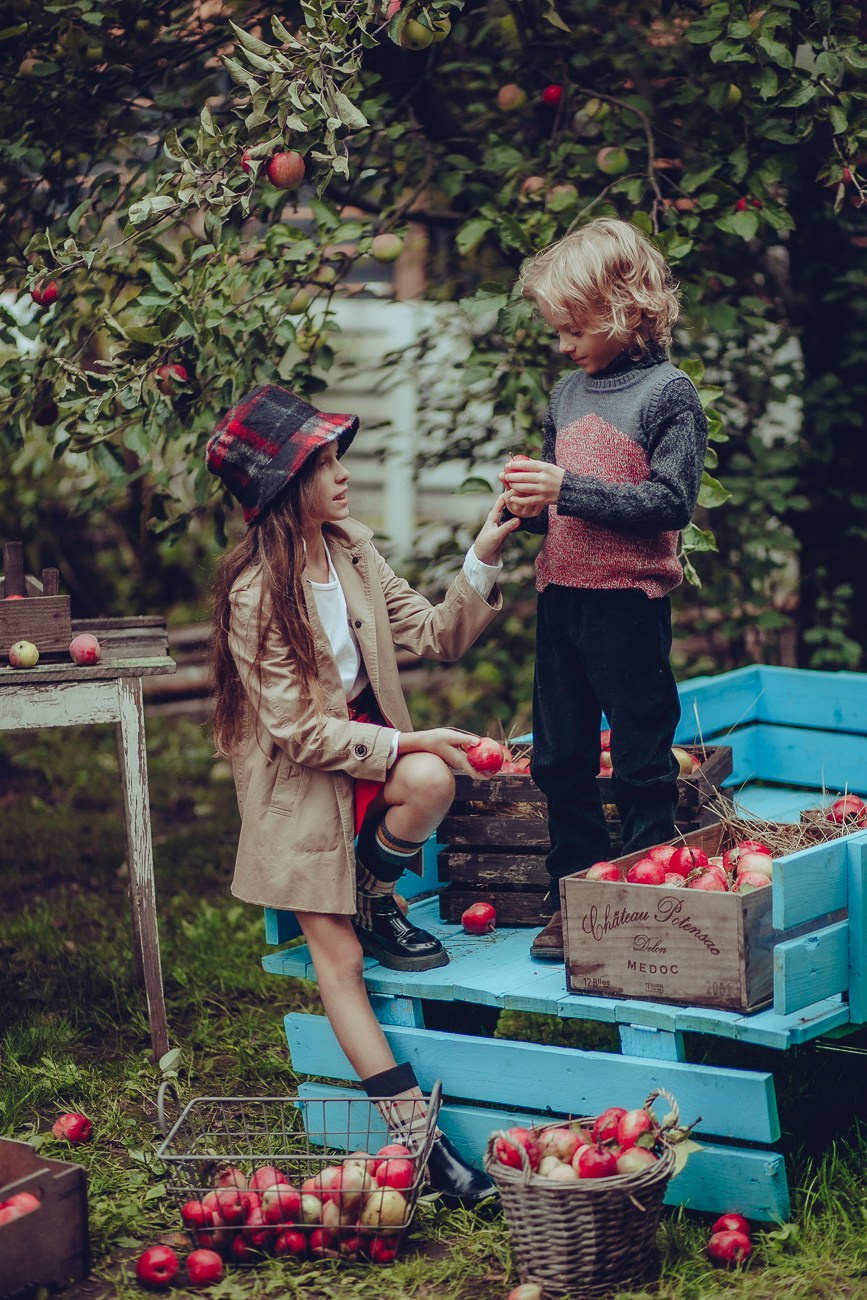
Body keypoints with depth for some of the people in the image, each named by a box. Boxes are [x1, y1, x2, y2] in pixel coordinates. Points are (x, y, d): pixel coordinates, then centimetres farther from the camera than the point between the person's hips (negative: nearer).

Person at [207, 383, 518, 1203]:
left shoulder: (352, 550, 2)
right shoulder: (256, 593, -18)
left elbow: (438, 635, 4)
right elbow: (298, 729, -19)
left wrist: (484, 556, -8)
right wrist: (404, 743, -21)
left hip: (370, 750, 5)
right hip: (300, 781, -5)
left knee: (432, 781, -32)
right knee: (337, 959, -8)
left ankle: (380, 904, -1)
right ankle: (418, 1138, -6)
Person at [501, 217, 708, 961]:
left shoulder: (667, 393, -9)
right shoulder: (568, 394, 11)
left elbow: (671, 503, -17)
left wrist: (568, 490, -19)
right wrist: (530, 505, -3)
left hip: (629, 602, -7)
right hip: (560, 594, 7)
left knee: (642, 761, 2)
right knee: (560, 759, 11)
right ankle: (573, 896, 22)